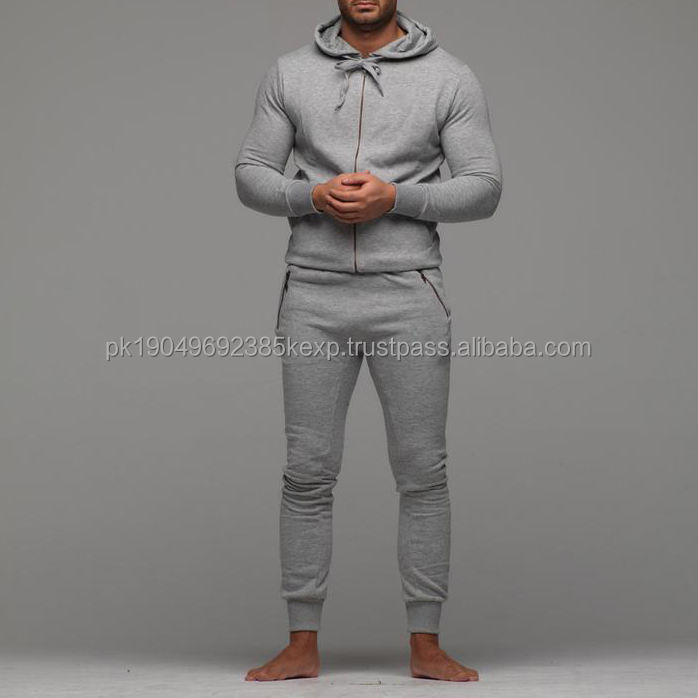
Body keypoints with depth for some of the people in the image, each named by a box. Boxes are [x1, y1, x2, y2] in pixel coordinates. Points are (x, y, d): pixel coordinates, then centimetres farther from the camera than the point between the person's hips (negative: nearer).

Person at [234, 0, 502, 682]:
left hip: (409, 297, -1)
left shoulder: (449, 78, 2)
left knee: (422, 472, 1)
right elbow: (250, 174, 8)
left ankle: (425, 645, 12)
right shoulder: (288, 74, 8)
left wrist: (395, 197, -15)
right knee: (307, 473, 3)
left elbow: (484, 187, -1)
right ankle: (302, 645, 12)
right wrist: (314, 195, -12)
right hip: (315, 297, 1)